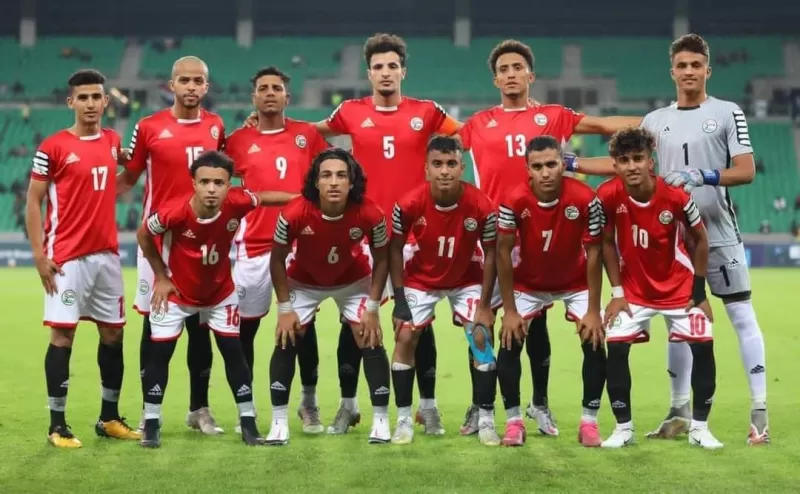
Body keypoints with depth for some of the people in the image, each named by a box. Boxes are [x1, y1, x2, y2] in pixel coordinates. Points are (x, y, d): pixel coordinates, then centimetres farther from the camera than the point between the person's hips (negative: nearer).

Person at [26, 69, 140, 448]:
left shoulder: (113, 141, 9)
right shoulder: (53, 147, -7)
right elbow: (33, 202, -5)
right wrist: (39, 255, -11)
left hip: (107, 253, 6)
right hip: (67, 257, -6)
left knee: (113, 333, 10)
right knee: (63, 335, -4)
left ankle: (109, 417, 22)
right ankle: (57, 425, 3)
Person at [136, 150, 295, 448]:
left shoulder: (237, 203, -28)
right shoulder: (174, 212, -34)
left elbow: (262, 198, -3)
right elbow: (143, 235, -14)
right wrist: (161, 276, -10)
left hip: (220, 291, 2)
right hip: (175, 291, -2)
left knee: (232, 350, 4)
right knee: (160, 352, -1)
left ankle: (248, 423, 13)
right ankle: (151, 423, 13)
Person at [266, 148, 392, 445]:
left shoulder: (370, 214, -31)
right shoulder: (294, 214, -33)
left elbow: (381, 259, -12)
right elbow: (277, 259, -15)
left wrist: (372, 308, -14)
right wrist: (285, 308, -14)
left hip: (354, 281, 0)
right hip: (303, 282, 0)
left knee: (371, 341, -8)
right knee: (286, 342, -8)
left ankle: (381, 420, 5)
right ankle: (279, 422, 2)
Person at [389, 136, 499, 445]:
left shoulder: (481, 206, -28)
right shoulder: (409, 204, -28)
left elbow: (490, 253, -13)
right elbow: (395, 249, -12)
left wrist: (484, 304, -13)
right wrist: (399, 299, -14)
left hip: (466, 279, 0)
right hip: (420, 279, 0)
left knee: (482, 338, -8)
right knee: (405, 338, -6)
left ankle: (486, 420, 3)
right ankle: (404, 419, 5)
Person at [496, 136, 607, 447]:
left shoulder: (584, 198, -28)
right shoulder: (514, 200, -27)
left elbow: (593, 253, -18)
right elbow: (503, 253, -16)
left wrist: (593, 310, -17)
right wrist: (509, 310, -16)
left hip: (575, 284, 0)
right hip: (528, 284, 0)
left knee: (594, 344, -10)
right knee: (510, 343, -10)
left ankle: (589, 422, 3)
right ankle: (514, 421, 3)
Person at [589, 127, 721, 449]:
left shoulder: (675, 196, -23)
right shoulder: (607, 196, -21)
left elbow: (699, 239, -7)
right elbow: (607, 243, -5)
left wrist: (699, 291, -6)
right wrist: (617, 292, -7)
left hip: (678, 286, 0)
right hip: (633, 288, 0)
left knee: (703, 345, -7)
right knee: (616, 348, -11)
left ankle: (699, 427, 7)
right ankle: (623, 427, 4)